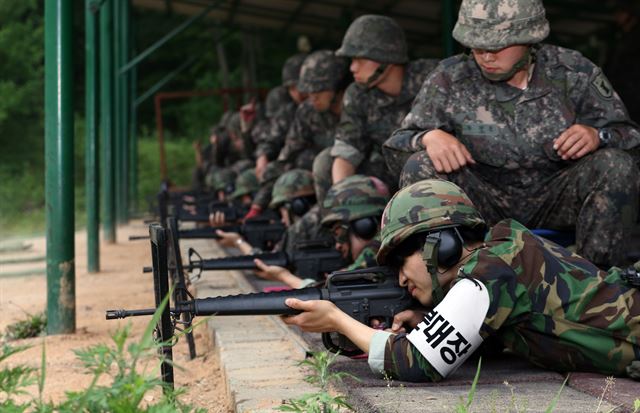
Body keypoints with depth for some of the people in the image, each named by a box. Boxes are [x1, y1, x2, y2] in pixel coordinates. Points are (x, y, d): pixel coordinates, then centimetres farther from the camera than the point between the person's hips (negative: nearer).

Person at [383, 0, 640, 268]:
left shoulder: (572, 72, -4)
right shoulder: (450, 80, -5)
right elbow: (396, 147, -3)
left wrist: (596, 135, -24)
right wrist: (429, 137, -27)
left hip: (556, 199, 0)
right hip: (483, 203, 0)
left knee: (618, 166, -25)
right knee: (421, 167, -25)